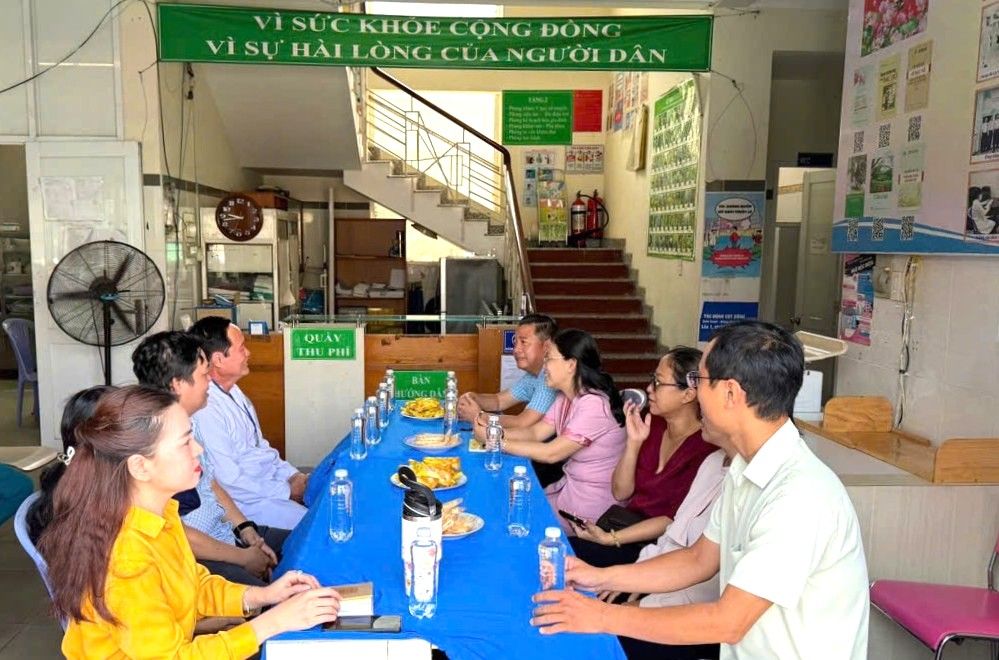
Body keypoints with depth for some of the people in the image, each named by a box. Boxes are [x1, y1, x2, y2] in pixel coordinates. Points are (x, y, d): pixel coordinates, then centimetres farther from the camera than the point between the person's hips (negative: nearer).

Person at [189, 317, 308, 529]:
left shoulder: (232, 391, 5)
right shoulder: (205, 409, -24)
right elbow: (228, 480, -22)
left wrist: (292, 475, 3)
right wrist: (287, 491, -14)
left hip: (272, 477, 9)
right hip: (250, 500, -9)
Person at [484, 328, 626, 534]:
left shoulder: (594, 405, -26)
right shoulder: (566, 398, 5)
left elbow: (551, 453, -25)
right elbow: (535, 432, 1)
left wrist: (499, 442, -21)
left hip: (593, 501, -8)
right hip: (570, 485, 8)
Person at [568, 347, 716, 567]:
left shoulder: (707, 447, -17)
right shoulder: (653, 425, 5)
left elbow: (673, 519, -17)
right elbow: (620, 492, 5)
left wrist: (610, 539, -21)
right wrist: (634, 442, -8)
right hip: (630, 524, 6)